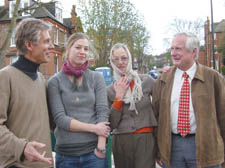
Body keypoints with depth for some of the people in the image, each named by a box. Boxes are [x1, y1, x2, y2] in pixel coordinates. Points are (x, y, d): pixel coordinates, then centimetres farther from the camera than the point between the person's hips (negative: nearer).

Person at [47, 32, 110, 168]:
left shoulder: (97, 78, 3)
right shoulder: (55, 81, -1)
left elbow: (103, 112, -5)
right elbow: (60, 118, -8)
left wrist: (101, 147, -13)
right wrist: (93, 128, -13)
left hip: (94, 150, 1)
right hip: (66, 153, 0)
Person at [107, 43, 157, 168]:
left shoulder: (146, 80, -1)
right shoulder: (110, 90, 3)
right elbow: (112, 124, -2)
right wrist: (119, 97, -9)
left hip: (145, 139, -1)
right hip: (121, 141, 2)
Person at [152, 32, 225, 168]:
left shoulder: (212, 77, -3)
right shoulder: (164, 79, 5)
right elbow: (156, 112, 8)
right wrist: (158, 147, 7)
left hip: (204, 146, -2)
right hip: (171, 146, 2)